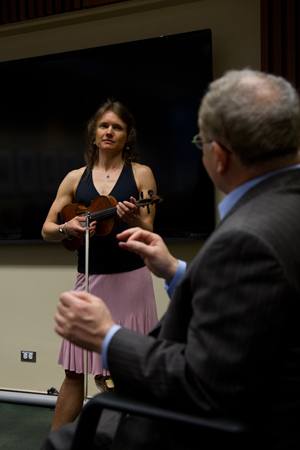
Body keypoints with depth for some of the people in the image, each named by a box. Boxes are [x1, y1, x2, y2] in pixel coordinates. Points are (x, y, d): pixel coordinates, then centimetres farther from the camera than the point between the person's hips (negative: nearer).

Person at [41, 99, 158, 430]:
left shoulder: (141, 174, 4)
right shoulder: (76, 179, 10)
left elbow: (148, 232, 0)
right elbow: (46, 229, 11)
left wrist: (132, 218, -22)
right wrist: (67, 228, -11)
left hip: (130, 279, -2)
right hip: (89, 279, 2)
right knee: (75, 372, 4)